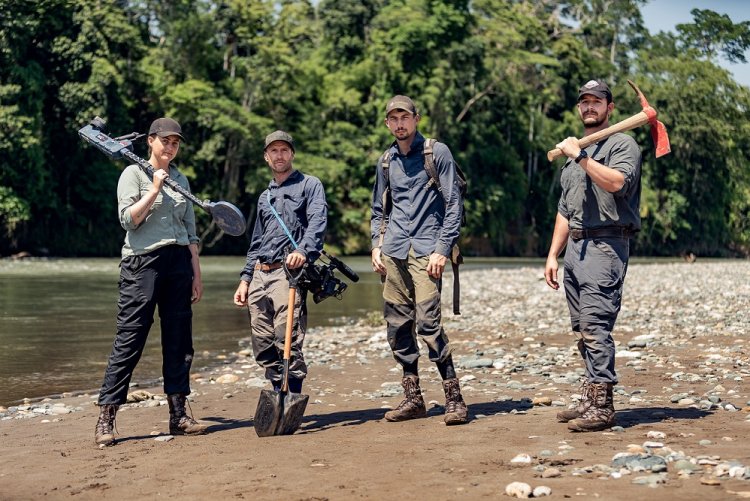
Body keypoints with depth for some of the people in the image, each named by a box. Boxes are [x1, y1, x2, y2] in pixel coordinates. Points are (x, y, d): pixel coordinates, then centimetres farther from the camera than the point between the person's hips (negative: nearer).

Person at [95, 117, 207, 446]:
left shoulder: (180, 179, 16)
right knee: (129, 340, -8)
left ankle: (178, 416, 10)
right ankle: (105, 418, -5)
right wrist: (155, 190, -14)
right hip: (143, 262, -5)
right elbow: (128, 219, -10)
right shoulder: (134, 173, 1)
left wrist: (196, 273, 13)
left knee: (179, 341, 4)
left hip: (179, 262, 5)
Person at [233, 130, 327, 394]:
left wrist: (304, 250, -29)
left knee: (287, 341, -15)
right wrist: (245, 278, 20)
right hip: (259, 275, 7)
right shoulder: (265, 197, 27)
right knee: (262, 346, 3)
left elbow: (317, 222, -11)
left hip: (288, 273, -7)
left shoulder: (309, 185, 7)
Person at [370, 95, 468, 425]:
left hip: (426, 248, -5)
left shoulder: (437, 152, 1)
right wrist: (376, 246, 10)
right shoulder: (386, 161, 16)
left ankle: (454, 398, -7)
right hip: (393, 251, 5)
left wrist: (443, 249, -12)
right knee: (398, 325, 4)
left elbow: (453, 204, -3)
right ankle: (412, 398, 14)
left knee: (428, 322, -15)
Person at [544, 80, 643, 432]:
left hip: (605, 245, -8)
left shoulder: (622, 144, -1)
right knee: (582, 330, 9)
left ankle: (602, 406, -13)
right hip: (575, 246, 9)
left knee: (595, 326, -14)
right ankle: (591, 399, 14)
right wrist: (553, 255, 19)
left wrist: (581, 157, -18)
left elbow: (617, 183, -23)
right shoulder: (573, 153, 24)